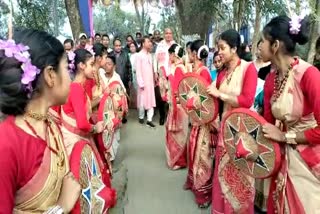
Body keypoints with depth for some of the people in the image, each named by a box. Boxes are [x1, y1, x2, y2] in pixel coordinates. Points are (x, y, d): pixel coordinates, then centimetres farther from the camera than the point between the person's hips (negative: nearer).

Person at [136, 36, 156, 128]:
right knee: (143, 100, 4)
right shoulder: (139, 55, -8)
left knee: (151, 100, 2)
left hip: (150, 82, 6)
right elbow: (138, 71, -11)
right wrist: (141, 83, -15)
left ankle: (149, 120, 5)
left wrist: (154, 81, 8)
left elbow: (151, 69, 12)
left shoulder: (149, 55, 10)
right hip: (143, 82, -5)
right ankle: (141, 117, 23)